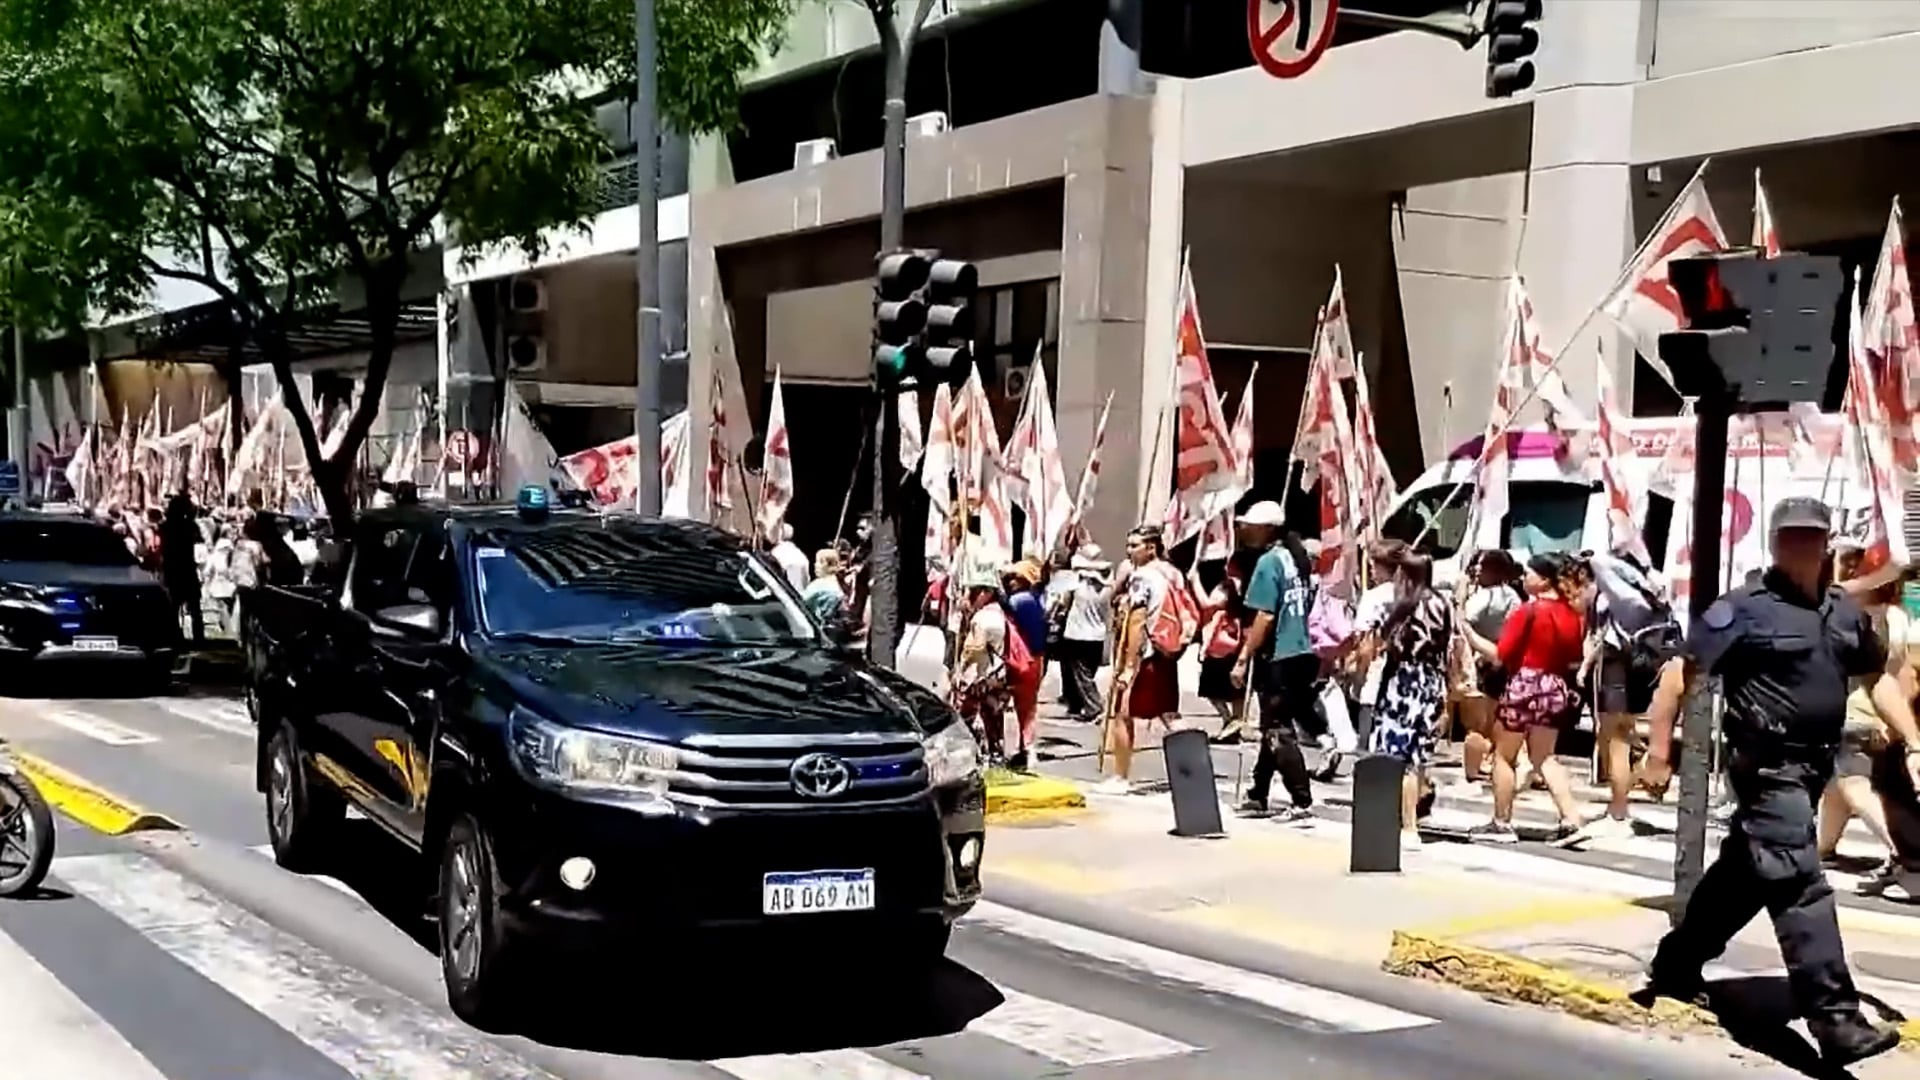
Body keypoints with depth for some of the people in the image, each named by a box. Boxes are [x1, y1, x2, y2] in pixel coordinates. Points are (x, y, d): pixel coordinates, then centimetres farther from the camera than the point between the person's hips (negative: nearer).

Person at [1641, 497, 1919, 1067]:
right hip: (1767, 766, -8)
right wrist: (1661, 745, -14)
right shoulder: (1745, 608, -11)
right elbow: (1683, 671, -10)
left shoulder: (1845, 611, 10)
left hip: (1813, 767, 8)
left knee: (1743, 874, 18)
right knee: (1800, 886, -13)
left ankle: (1674, 968, 34)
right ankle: (1835, 1018, -15)